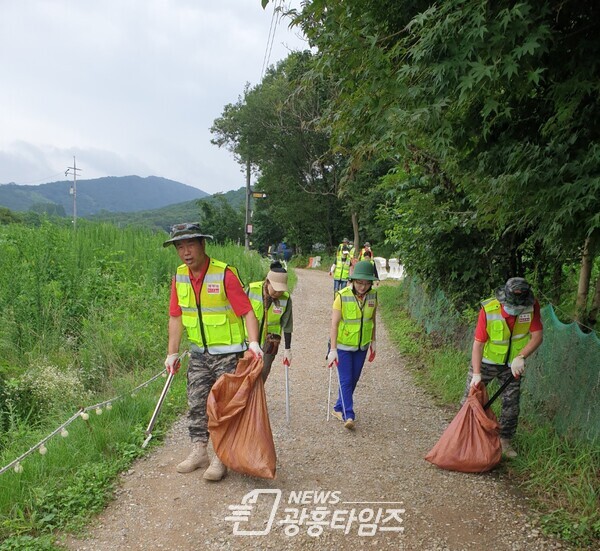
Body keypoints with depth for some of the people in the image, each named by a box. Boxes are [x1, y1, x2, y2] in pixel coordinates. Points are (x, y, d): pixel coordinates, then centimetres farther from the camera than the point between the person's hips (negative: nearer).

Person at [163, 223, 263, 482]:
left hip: (228, 353, -6)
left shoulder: (225, 274, -19)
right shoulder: (180, 276, -1)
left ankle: (220, 458, 11)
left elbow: (247, 311, -20)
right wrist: (172, 353, 5)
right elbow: (176, 317, 5)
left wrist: (253, 342, -33)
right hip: (199, 353, 6)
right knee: (197, 404, 12)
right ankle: (199, 451, 26)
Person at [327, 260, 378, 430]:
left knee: (353, 379, 13)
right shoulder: (342, 296, -20)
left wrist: (373, 342, 12)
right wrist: (333, 349, -20)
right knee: (345, 381, -6)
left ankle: (339, 409, 29)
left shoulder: (372, 295, -6)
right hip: (343, 345, -5)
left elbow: (372, 319, 8)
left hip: (361, 346, 5)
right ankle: (348, 415, -1)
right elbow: (334, 324, -18)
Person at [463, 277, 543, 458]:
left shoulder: (532, 307, -22)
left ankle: (505, 440, 23)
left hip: (512, 364, 2)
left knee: (511, 403, 5)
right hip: (486, 361, -2)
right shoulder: (489, 310, -30)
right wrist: (476, 373, -34)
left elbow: (537, 336, -18)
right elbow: (478, 343, -27)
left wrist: (520, 357, -32)